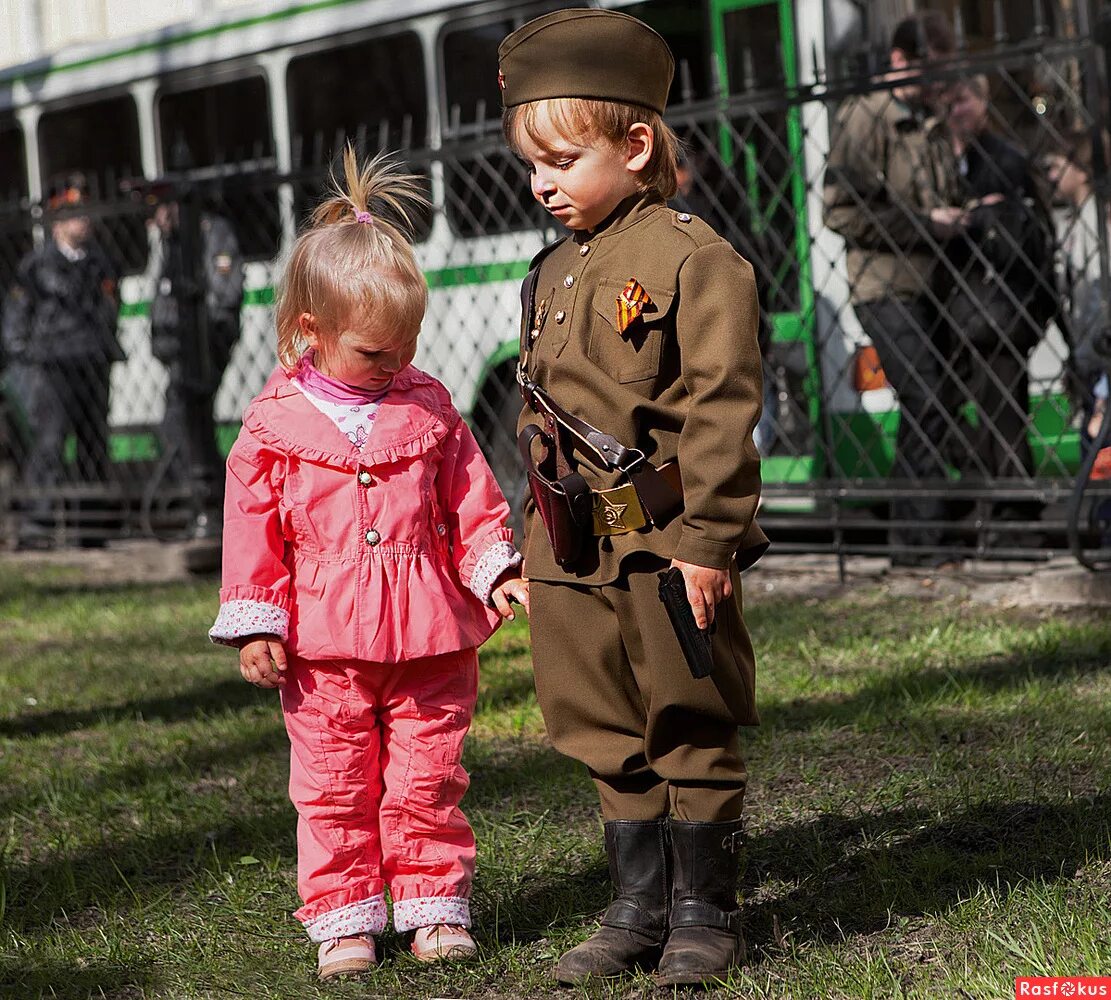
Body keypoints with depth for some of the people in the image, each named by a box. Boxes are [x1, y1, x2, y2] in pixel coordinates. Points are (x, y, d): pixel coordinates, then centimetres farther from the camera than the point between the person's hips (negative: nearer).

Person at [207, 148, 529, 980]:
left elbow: (474, 501, 8)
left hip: (429, 638, 1)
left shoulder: (429, 408, 3)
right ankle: (344, 918, 15)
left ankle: (434, 906, 18)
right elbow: (253, 528, 0)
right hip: (324, 644, -1)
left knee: (427, 779, 7)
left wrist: (498, 570, -4)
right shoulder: (274, 425, -3)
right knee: (333, 786, 5)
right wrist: (256, 625, -3)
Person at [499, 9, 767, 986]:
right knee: (610, 739, 13)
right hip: (577, 555, 7)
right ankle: (640, 912, 24)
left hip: (667, 546, -7)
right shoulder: (553, 273, 13)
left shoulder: (692, 259, -10)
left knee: (691, 731, 3)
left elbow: (719, 410, -14)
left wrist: (708, 541, -18)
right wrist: (536, 540, 18)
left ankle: (708, 914, 15)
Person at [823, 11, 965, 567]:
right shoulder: (863, 117, -7)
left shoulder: (926, 123, 19)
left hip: (927, 285, 8)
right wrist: (925, 225, -14)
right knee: (928, 405, -15)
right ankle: (925, 533, -11)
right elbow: (843, 211, -13)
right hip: (886, 288, -8)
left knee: (926, 410, 9)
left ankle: (911, 533, 16)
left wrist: (961, 214, 8)